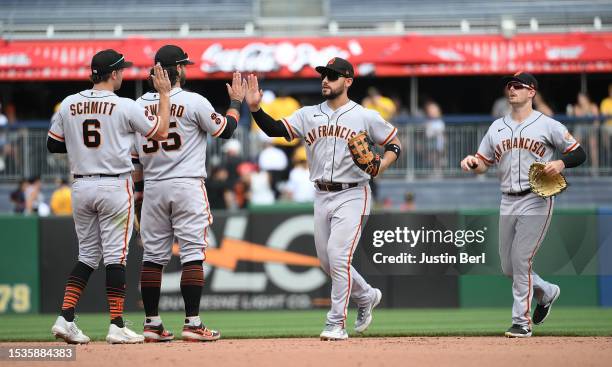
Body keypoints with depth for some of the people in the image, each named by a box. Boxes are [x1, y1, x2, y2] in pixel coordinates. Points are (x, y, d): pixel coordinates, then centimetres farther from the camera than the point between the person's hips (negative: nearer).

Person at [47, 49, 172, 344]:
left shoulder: (68, 105, 4)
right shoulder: (125, 107, -10)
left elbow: (53, 145, 10)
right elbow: (161, 132, -2)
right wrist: (164, 93, 5)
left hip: (80, 186, 5)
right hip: (115, 185, -5)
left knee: (87, 255, 12)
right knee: (116, 255, -1)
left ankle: (65, 319, 1)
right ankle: (117, 326, -2)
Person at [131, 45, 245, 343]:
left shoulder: (140, 105, 6)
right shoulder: (194, 102, -9)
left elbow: (134, 156, 9)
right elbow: (225, 130, 2)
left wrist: (139, 192, 16)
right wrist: (236, 102, 17)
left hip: (153, 188, 5)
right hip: (187, 186, -5)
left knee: (153, 255, 9)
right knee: (193, 254, -3)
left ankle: (152, 324, 10)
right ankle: (192, 324, -8)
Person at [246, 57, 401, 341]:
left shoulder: (365, 117, -2)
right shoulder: (308, 115, 7)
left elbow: (394, 144, 5)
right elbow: (275, 129, -4)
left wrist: (381, 166, -14)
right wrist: (255, 107, -21)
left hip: (352, 195, -5)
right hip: (322, 197, 5)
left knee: (337, 254, -17)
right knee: (327, 261, 11)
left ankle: (336, 324, -12)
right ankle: (366, 297, 37)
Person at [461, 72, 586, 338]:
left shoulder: (548, 125, -1)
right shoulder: (497, 127, 13)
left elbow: (579, 154, 1)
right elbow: (483, 164, 15)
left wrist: (561, 164, -19)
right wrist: (472, 163, -8)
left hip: (536, 201, -6)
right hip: (508, 203, 6)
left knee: (521, 259, -13)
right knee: (508, 266, 9)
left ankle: (522, 322, -6)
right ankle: (546, 292, 36)